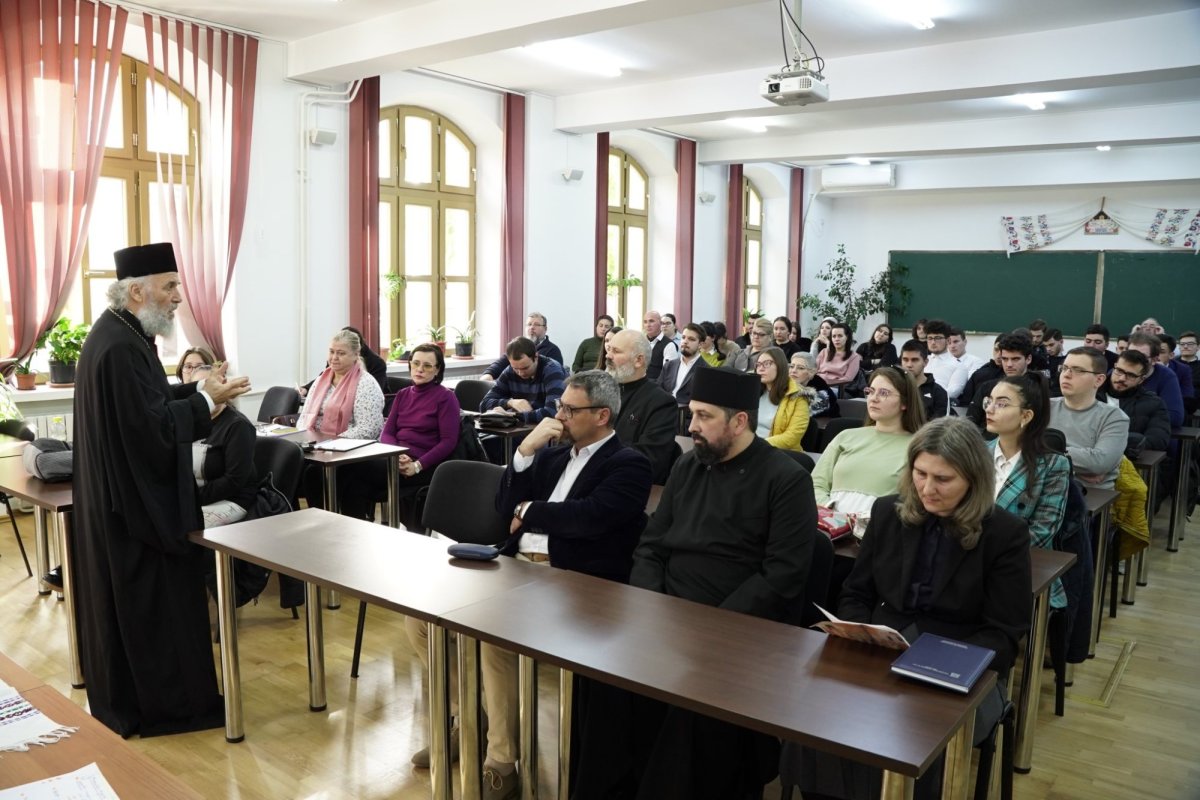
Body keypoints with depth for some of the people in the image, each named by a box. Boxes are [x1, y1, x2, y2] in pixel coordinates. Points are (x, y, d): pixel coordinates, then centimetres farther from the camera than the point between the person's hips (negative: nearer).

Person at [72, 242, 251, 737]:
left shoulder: (116, 334, 9)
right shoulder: (121, 346, -24)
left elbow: (147, 403, 14)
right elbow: (153, 427, -26)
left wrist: (198, 391, 3)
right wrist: (206, 401, -15)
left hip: (118, 495, 11)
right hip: (137, 499, -11)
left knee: (124, 600, 19)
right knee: (156, 601, 2)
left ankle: (123, 700, 32)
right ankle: (168, 704, 15)